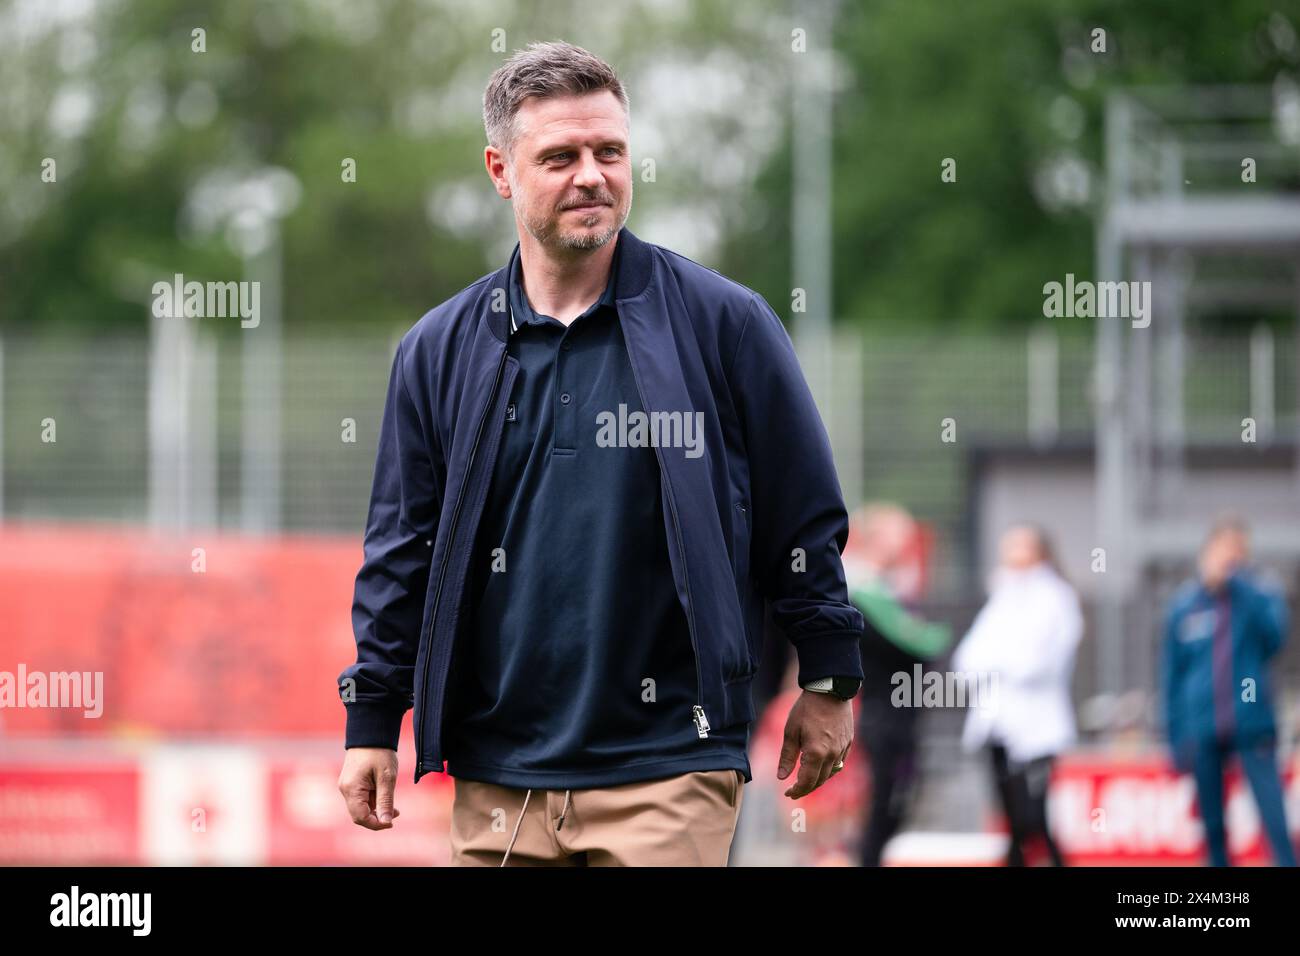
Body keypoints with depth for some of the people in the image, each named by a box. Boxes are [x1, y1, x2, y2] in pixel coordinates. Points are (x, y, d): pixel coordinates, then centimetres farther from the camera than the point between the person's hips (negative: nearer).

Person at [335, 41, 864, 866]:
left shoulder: (722, 323, 0)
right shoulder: (441, 352, 9)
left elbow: (804, 517, 4)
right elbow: (402, 548, 12)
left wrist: (829, 682, 4)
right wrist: (372, 720, 9)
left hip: (668, 770, -3)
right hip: (497, 783, 3)